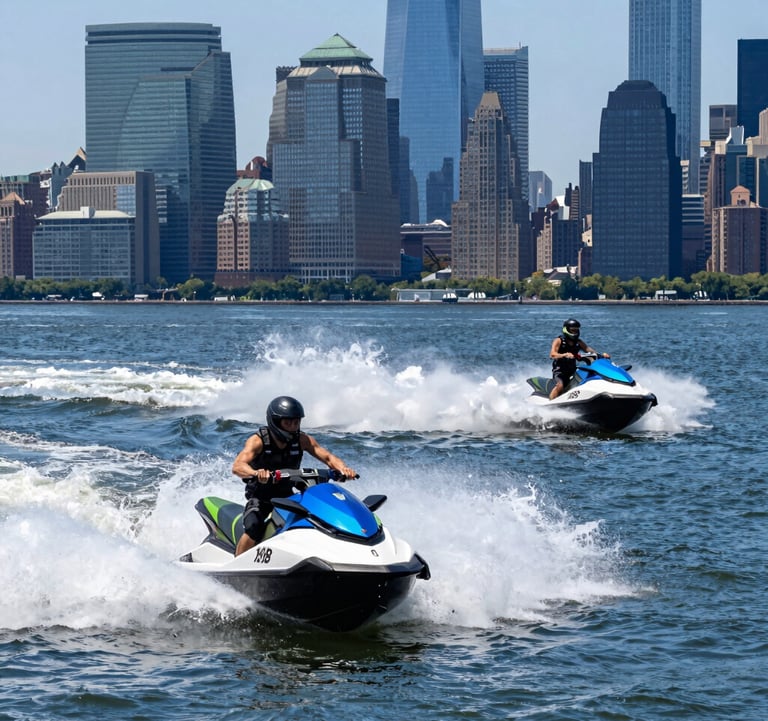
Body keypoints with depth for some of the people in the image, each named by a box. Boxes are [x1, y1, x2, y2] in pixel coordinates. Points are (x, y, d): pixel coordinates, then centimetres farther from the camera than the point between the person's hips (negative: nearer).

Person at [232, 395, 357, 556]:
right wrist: (256, 473, -54)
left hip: (287, 496, 4)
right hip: (259, 497, -4)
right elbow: (237, 466, -30)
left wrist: (343, 469, -32)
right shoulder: (258, 441, -16)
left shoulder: (302, 440, -4)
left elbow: (327, 457, -8)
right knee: (253, 527, -33)